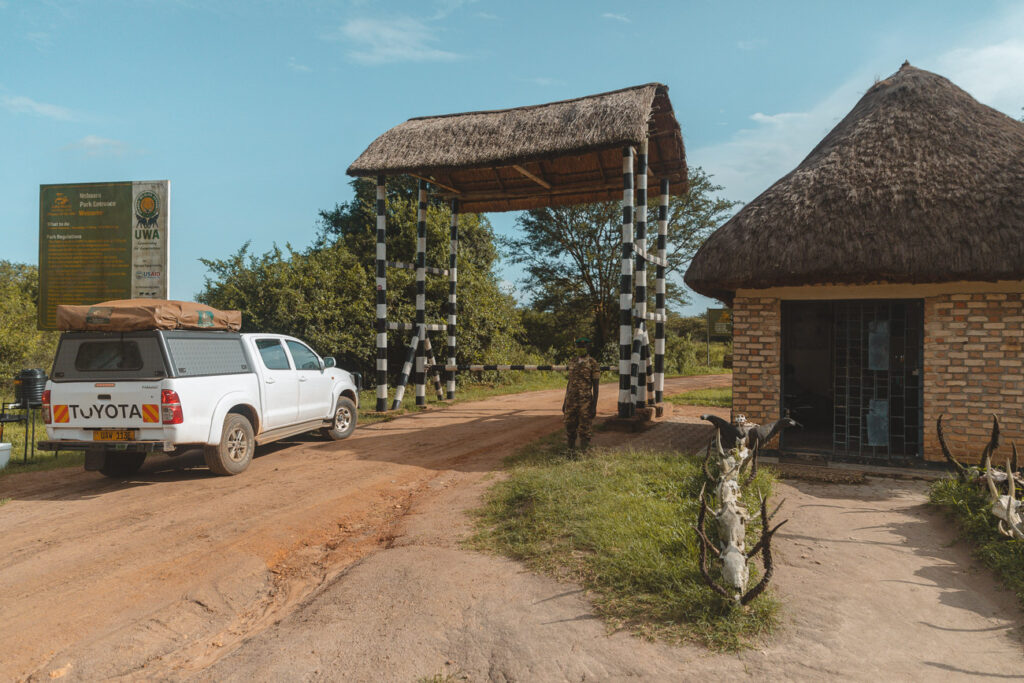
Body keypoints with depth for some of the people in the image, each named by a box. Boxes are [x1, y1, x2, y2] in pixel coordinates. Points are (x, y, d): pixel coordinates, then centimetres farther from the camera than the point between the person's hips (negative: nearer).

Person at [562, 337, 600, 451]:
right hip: (571, 401, 5)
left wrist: (594, 406, -12)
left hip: (585, 402, -5)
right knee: (570, 428, 8)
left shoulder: (593, 364, -7)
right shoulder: (572, 363, 10)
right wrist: (565, 401, 12)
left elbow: (596, 387, -8)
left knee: (585, 430, 0)